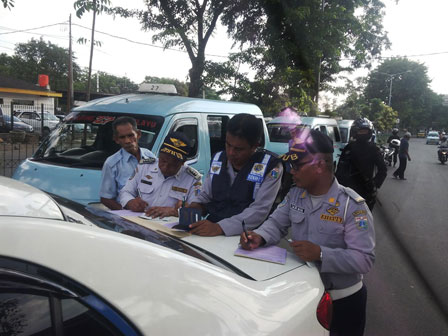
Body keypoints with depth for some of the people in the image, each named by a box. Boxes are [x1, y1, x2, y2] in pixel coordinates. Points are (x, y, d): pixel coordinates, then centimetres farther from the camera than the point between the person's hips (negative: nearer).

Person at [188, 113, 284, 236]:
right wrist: (195, 207, -3)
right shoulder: (217, 159, 11)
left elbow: (259, 210, -16)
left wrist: (220, 227, -25)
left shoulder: (271, 166, -8)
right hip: (211, 232, 4)